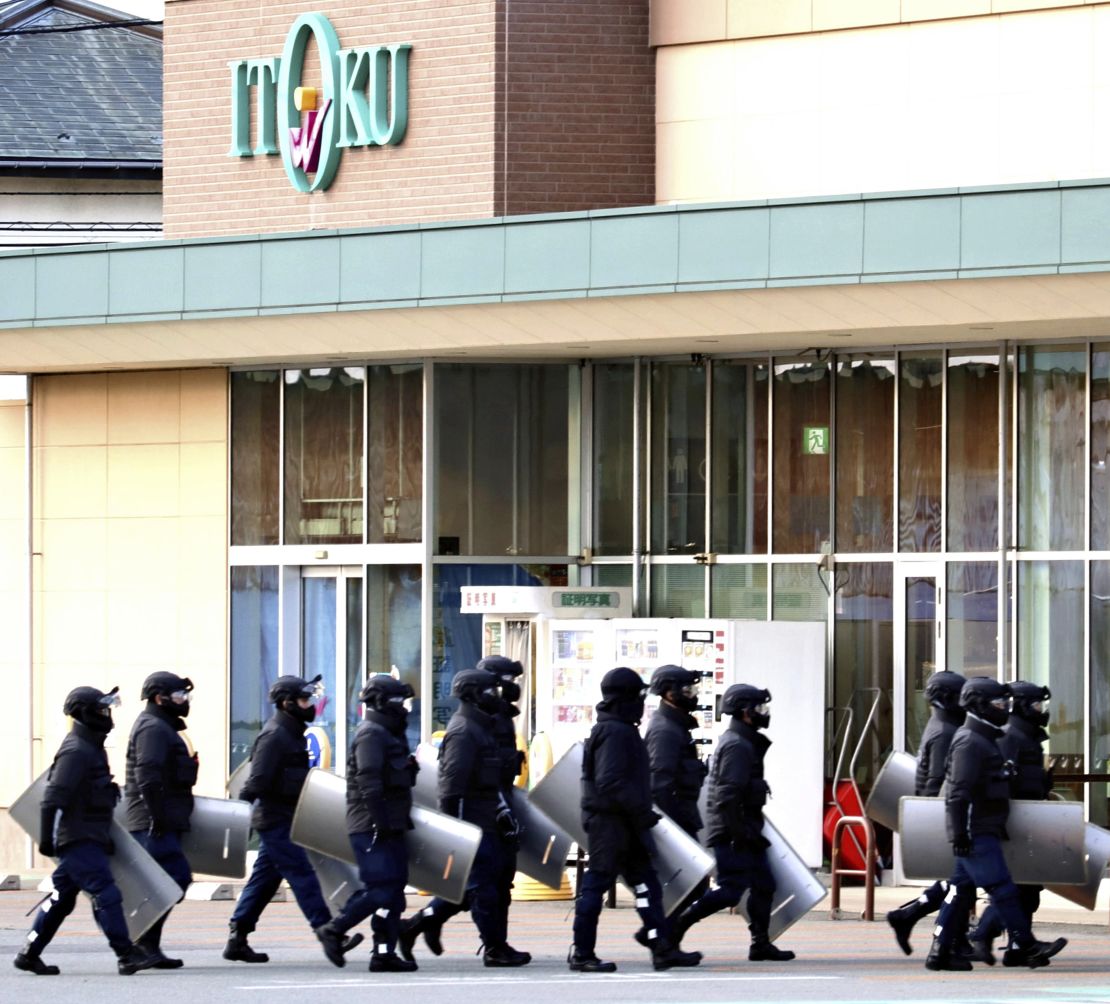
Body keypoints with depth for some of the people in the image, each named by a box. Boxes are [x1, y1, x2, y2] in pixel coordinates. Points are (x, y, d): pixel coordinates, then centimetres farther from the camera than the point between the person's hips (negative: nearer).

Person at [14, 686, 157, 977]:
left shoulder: (92, 747, 17)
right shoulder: (76, 751, -15)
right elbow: (53, 797, -19)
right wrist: (46, 838, -22)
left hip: (88, 839, 10)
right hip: (78, 840, -10)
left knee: (61, 898, 13)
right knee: (106, 893, -13)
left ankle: (29, 954, 18)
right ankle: (126, 955, -15)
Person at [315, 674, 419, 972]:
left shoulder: (389, 735, 21)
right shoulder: (371, 735, -11)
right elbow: (369, 781, -20)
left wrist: (402, 820, 22)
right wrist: (379, 822, -24)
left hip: (389, 827, 10)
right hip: (371, 828, -10)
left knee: (393, 890, 6)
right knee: (381, 889, -14)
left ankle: (384, 953, 5)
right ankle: (335, 929, -3)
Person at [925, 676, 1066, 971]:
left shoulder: (983, 740, 20)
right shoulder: (969, 742, -14)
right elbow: (958, 792, -19)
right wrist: (960, 833, -23)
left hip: (982, 831, 11)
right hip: (975, 833, -11)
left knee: (961, 890, 9)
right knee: (1002, 888, -9)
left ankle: (940, 951, 10)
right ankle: (1023, 945, -8)